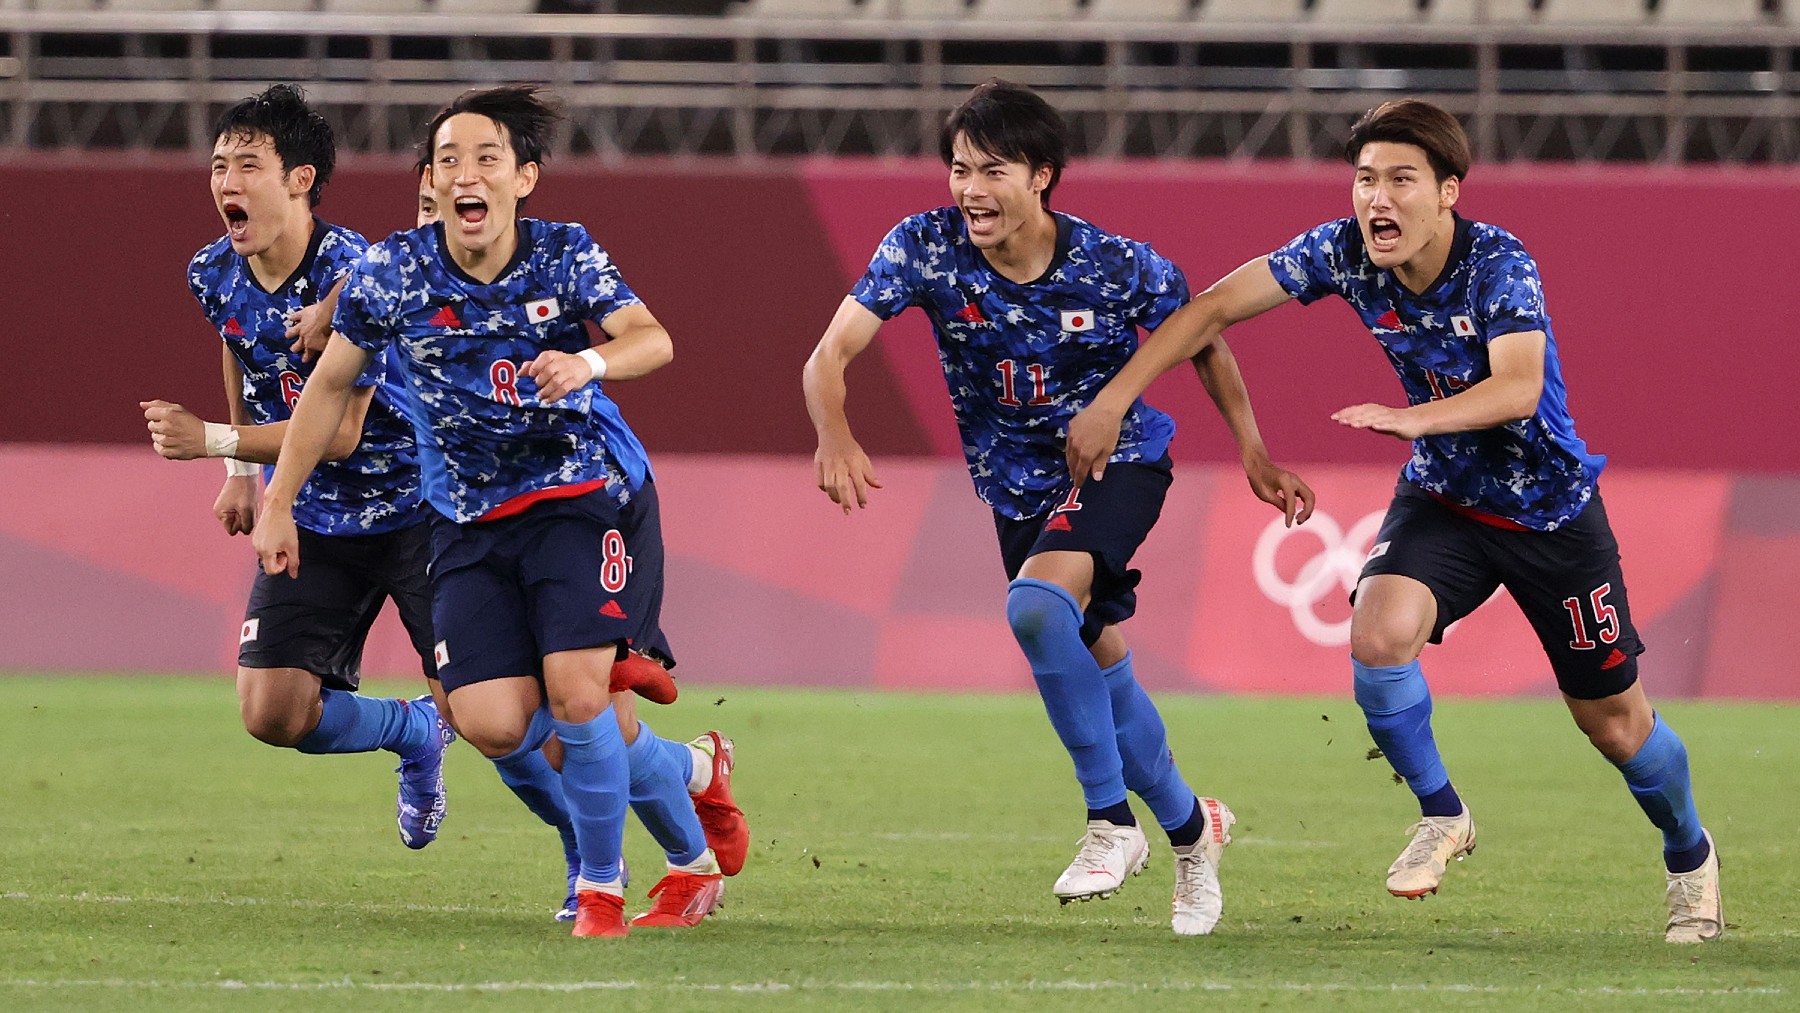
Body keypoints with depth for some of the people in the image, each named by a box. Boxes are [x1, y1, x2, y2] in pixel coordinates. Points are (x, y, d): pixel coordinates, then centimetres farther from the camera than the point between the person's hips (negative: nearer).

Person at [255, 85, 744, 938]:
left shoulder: (566, 256, -10)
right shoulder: (391, 272, -6)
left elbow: (653, 340, -24)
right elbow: (330, 385, 7)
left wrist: (592, 361, -47)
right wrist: (277, 503, 7)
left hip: (586, 494, -2)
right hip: (471, 522, 2)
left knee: (577, 694, -21)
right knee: (494, 726, -12)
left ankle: (600, 885, 3)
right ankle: (690, 772, 12)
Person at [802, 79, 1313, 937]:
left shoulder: (1116, 266, -21)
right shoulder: (926, 248, -18)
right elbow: (831, 356, -22)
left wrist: (1253, 453, -3)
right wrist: (835, 437, -42)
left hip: (1118, 459, -4)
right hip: (1019, 488, 4)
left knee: (1036, 605, -30)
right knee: (1099, 665, 13)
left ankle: (1111, 823, -19)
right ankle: (1188, 826, 38)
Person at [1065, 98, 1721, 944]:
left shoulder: (1500, 264, -27)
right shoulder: (1344, 252, -15)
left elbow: (1518, 388, -40)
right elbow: (1216, 307, -12)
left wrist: (1412, 418, -55)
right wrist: (1112, 399, -19)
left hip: (1550, 510, -3)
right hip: (1442, 496, 3)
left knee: (1612, 718, 6)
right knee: (1378, 635, -26)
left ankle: (1691, 856, 35)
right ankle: (1441, 817, -3)